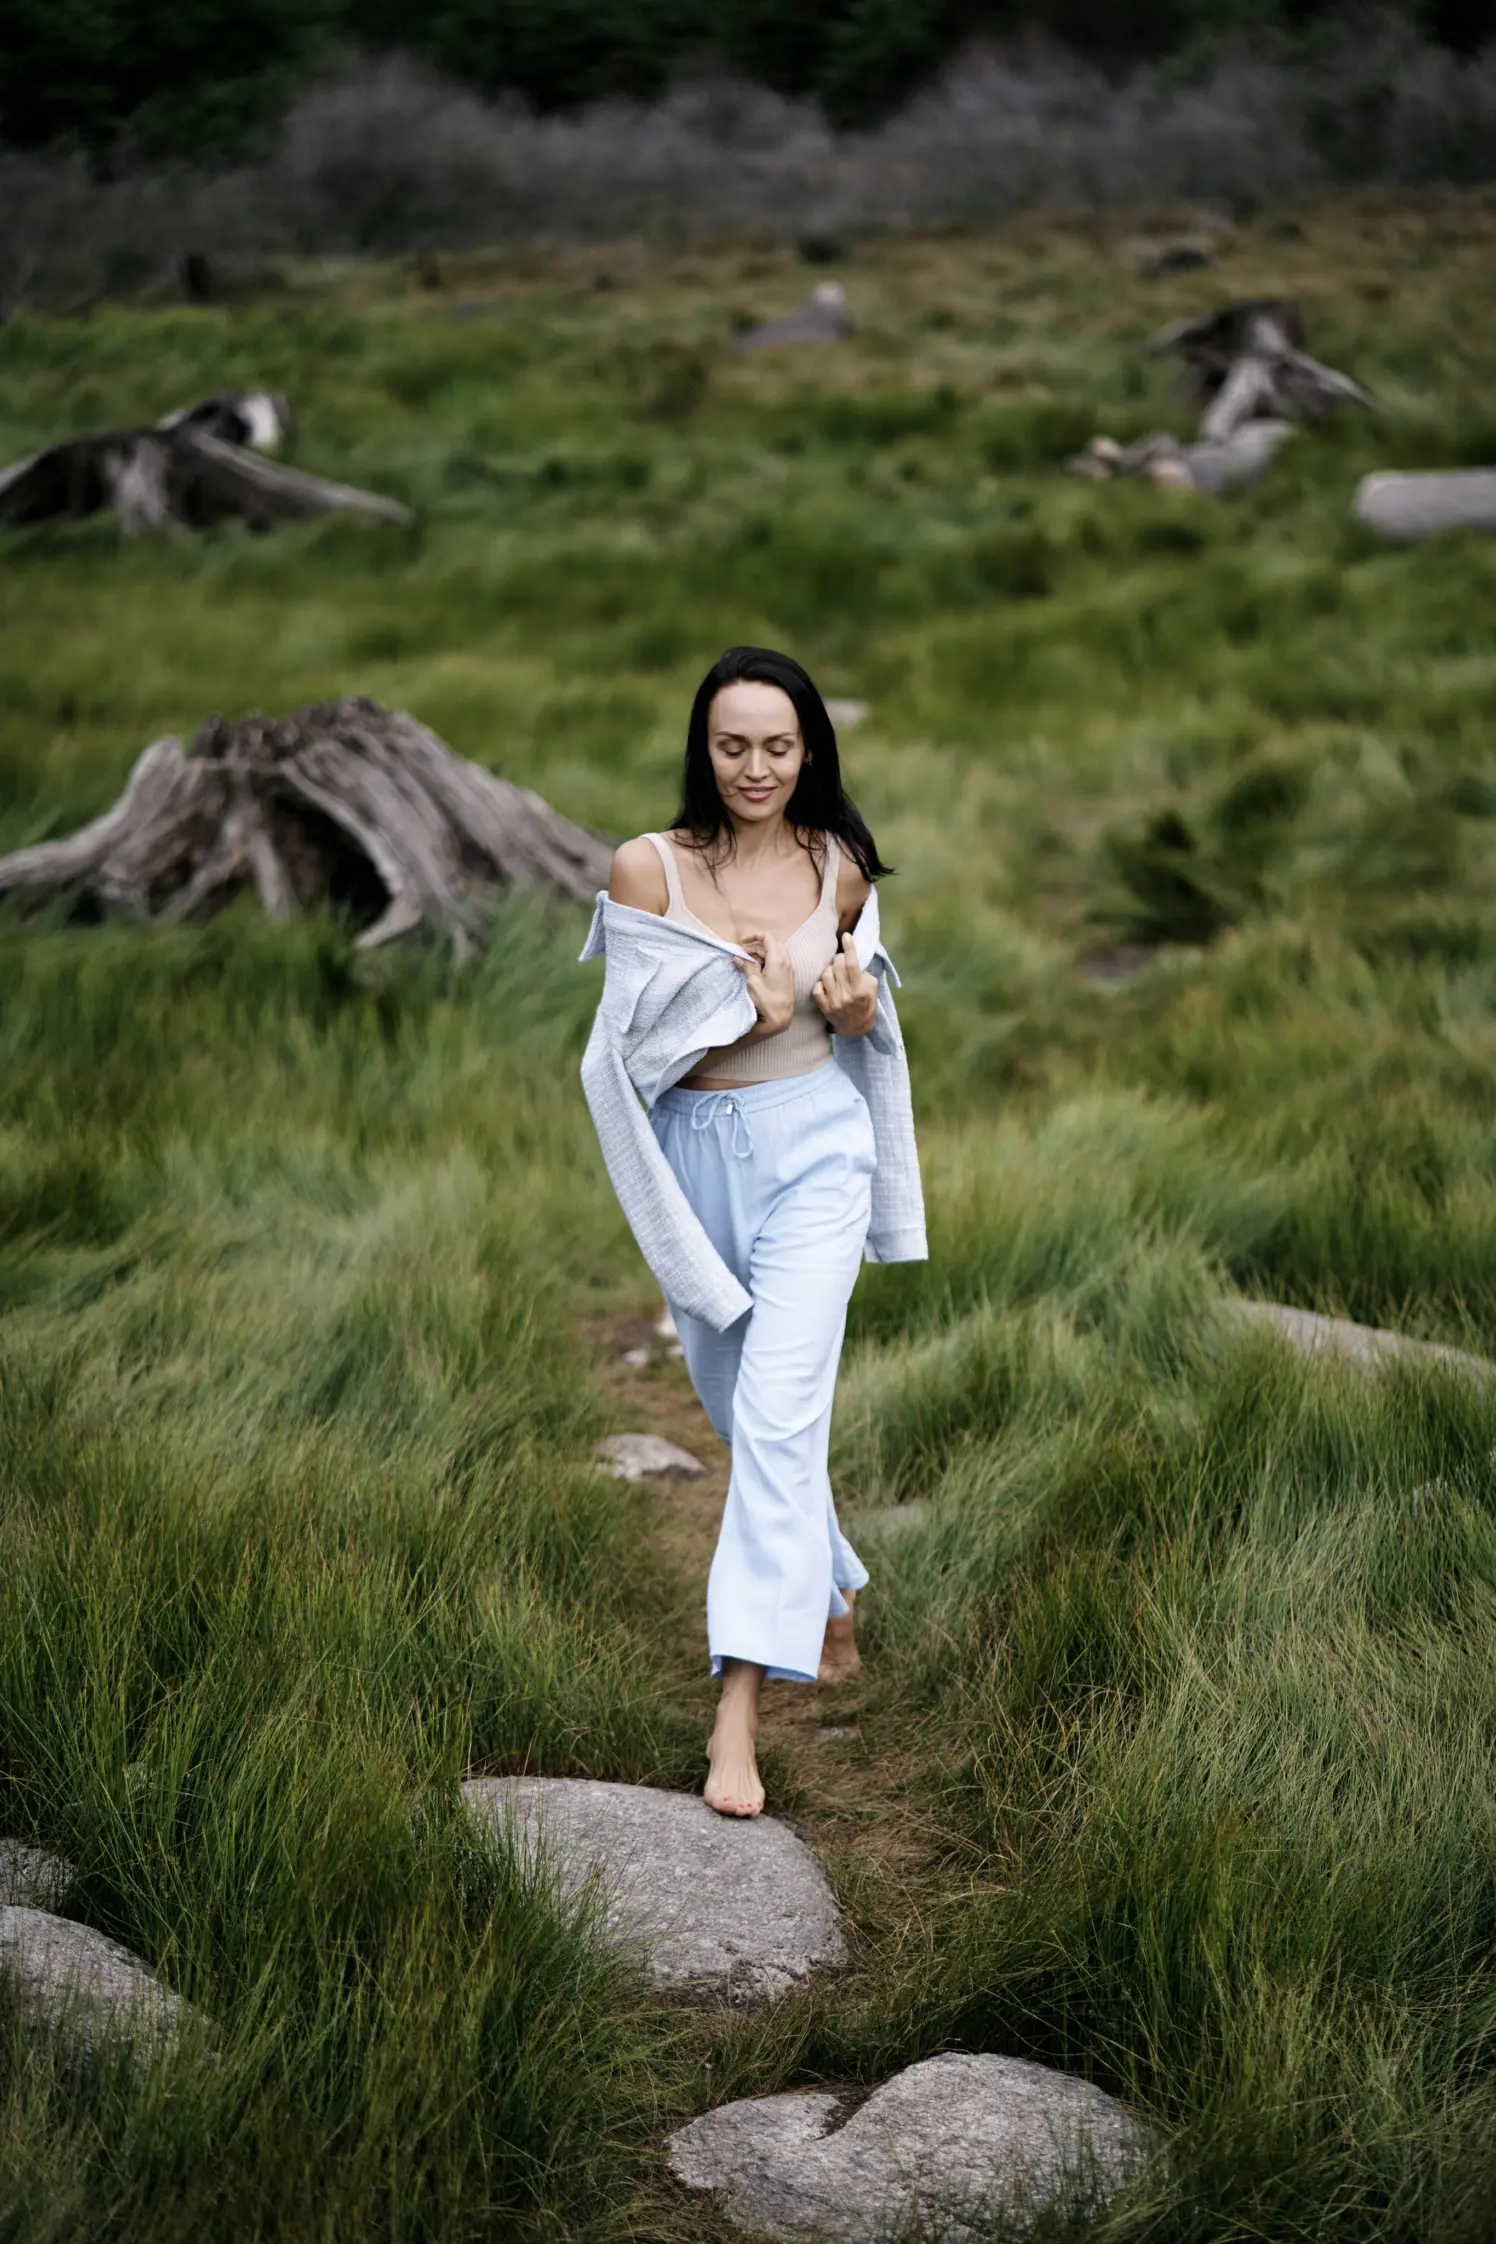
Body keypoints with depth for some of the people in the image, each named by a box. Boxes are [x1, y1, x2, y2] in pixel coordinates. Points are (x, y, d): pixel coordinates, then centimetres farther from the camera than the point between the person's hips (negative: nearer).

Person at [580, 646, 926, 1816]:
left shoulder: (841, 870, 2)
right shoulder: (648, 868, -5)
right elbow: (630, 1039, -5)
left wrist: (858, 1011, -5)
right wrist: (745, 1013, -16)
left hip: (813, 1151, -1)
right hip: (695, 1158, 2)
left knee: (779, 1415, -13)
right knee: (738, 1404, 17)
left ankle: (739, 1713, -16)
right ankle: (833, 1590, 45)